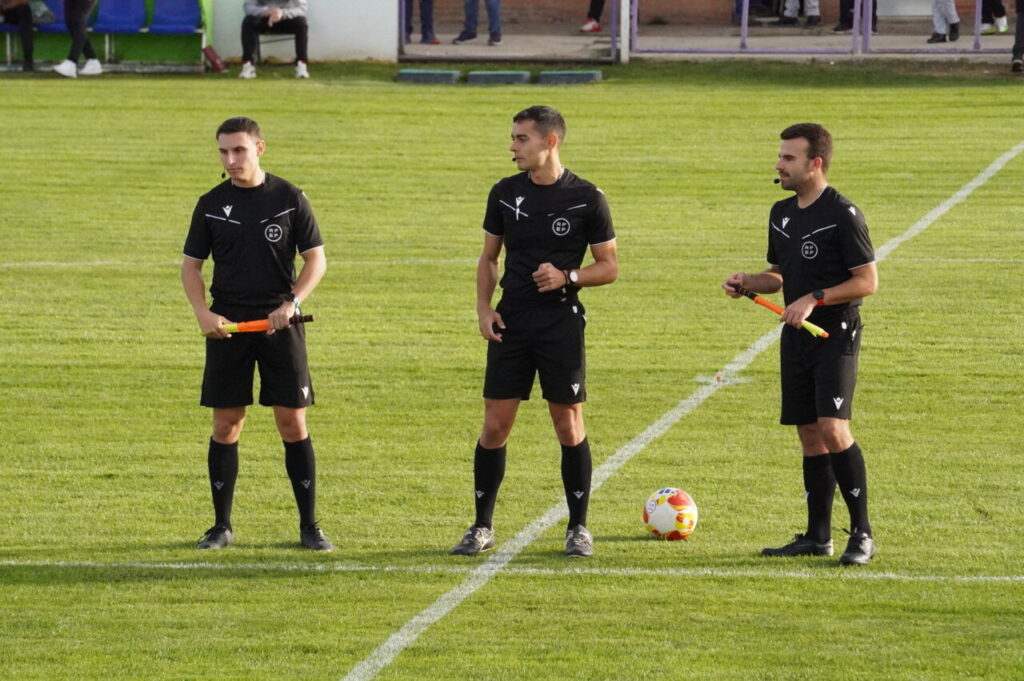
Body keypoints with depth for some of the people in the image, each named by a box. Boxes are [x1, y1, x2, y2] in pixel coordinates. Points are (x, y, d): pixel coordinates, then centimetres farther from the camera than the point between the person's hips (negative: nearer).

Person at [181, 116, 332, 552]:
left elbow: (316, 259, 3)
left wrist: (291, 303, -12)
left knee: (293, 423, -2)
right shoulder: (211, 204, 5)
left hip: (279, 322, -1)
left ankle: (309, 525, 5)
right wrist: (203, 314, -8)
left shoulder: (289, 198, 1)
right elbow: (191, 265, 9)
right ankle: (221, 525, 12)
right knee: (226, 425, 2)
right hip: (227, 325, 1)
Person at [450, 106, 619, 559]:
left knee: (569, 427, 1)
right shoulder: (505, 194, 7)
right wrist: (484, 308, 1)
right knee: (495, 425, 1)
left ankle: (578, 527, 12)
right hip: (511, 323, 3)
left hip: (562, 322, -3)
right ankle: (482, 527, 10)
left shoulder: (586, 198, -4)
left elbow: (609, 267, 1)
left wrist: (567, 276, -16)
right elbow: (489, 257, 15)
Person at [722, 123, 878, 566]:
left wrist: (814, 299, -19)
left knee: (832, 429, -17)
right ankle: (818, 536, 16)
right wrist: (747, 283, 4)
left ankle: (862, 534, -11)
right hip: (796, 336, 8)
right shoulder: (781, 214, 13)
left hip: (836, 335, -8)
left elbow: (868, 281, -13)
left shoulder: (842, 214, -11)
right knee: (809, 435, 9)